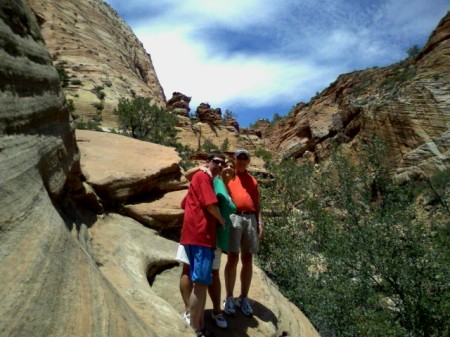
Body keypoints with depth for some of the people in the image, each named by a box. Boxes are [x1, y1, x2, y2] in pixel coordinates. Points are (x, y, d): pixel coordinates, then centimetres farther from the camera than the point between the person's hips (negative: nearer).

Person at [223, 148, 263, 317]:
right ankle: (229, 298, 9)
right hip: (233, 218, -3)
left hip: (250, 219, 4)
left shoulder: (252, 180, 19)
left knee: (248, 259, 7)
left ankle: (244, 298, 19)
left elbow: (256, 204, 17)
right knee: (233, 258, -4)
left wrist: (259, 222, 9)